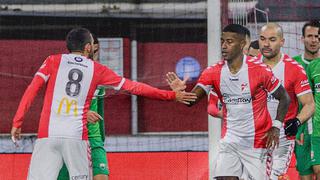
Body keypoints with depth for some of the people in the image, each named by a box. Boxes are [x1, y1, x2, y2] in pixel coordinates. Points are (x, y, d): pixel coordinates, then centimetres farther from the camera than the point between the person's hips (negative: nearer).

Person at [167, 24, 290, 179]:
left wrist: (276, 127, -11)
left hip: (257, 142, -3)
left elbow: (284, 98, -2)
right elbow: (191, 100, -12)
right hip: (229, 141, 3)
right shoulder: (214, 72, -4)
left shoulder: (260, 70, -13)